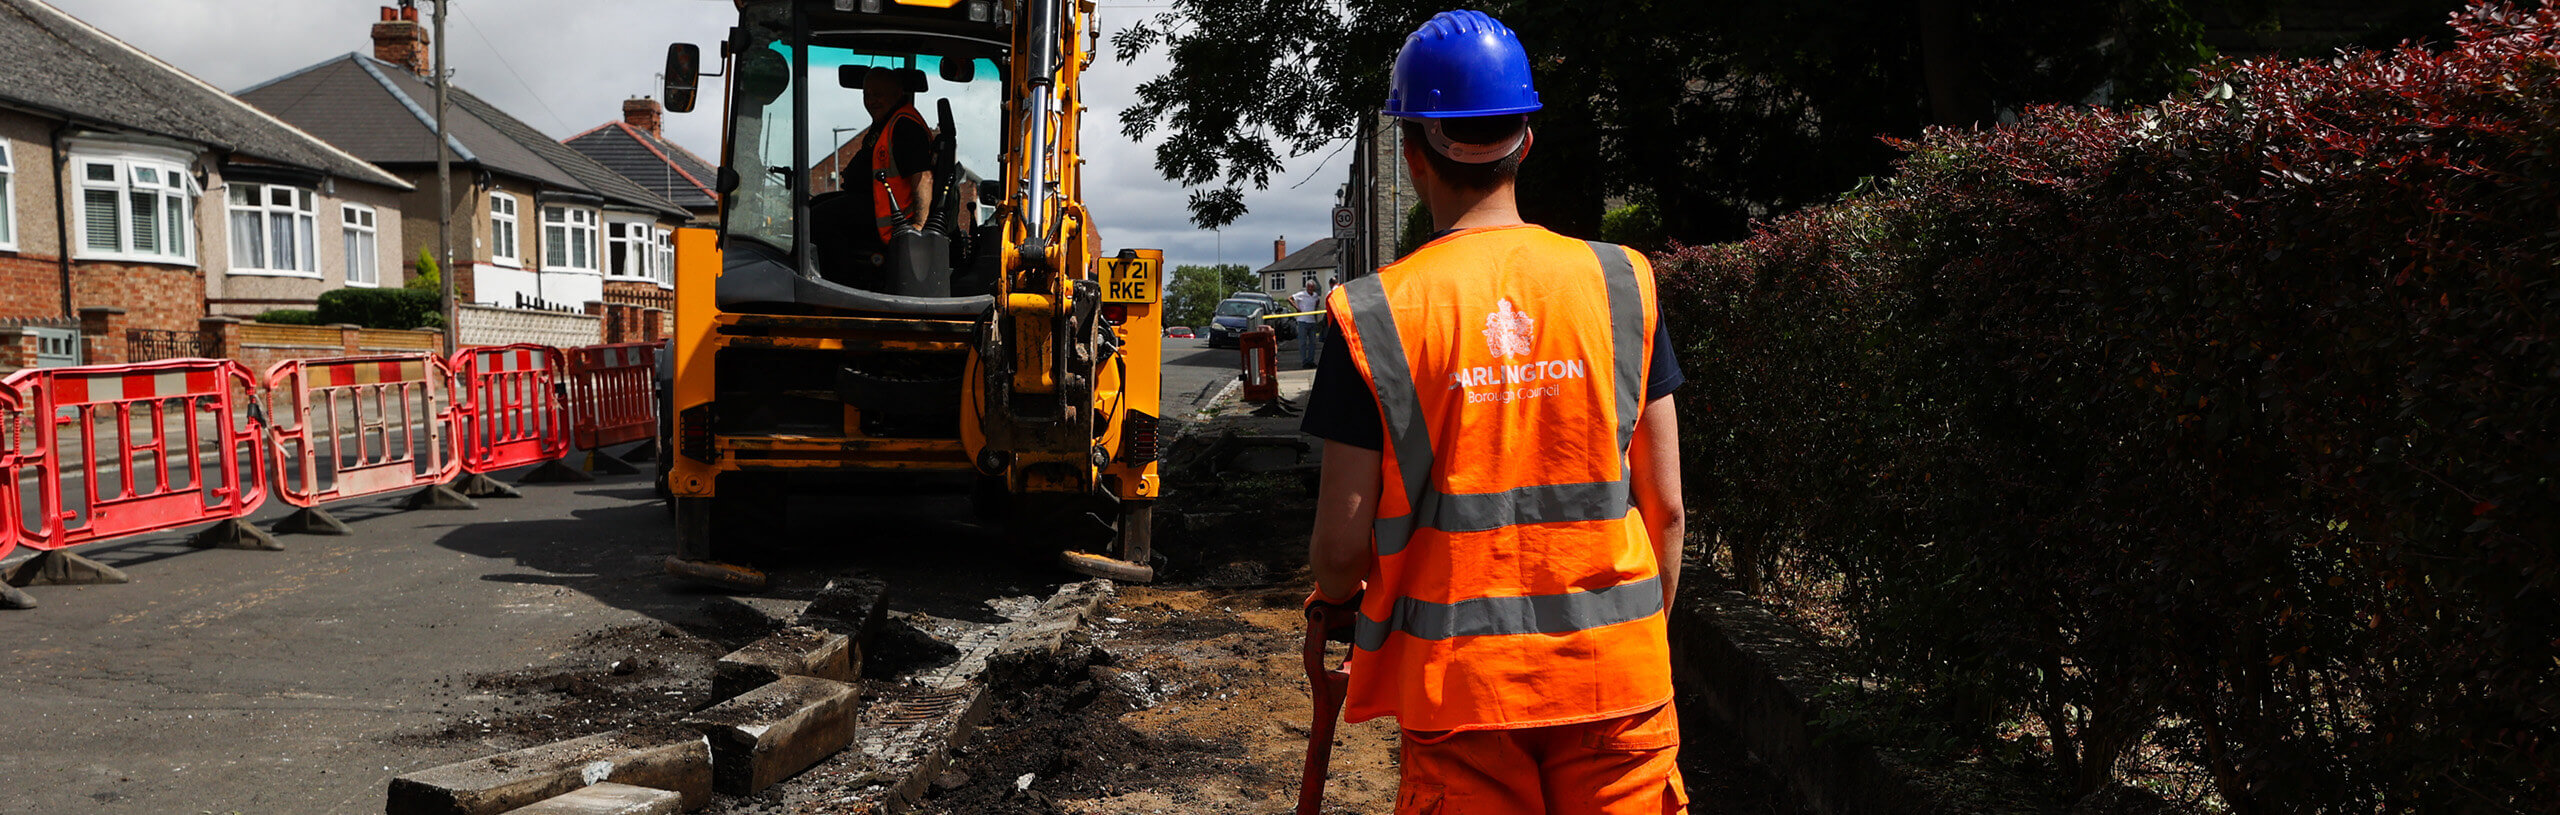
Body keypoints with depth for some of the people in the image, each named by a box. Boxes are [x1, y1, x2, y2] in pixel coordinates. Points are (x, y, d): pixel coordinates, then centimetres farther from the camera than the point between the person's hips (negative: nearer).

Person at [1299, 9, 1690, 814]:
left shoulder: (1375, 315, -8)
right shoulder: (1620, 284, -1)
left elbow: (1342, 542, -6)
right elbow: (1665, 508, 2)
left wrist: (1335, 604, 16)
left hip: (1459, 683, -1)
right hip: (1615, 680, 2)